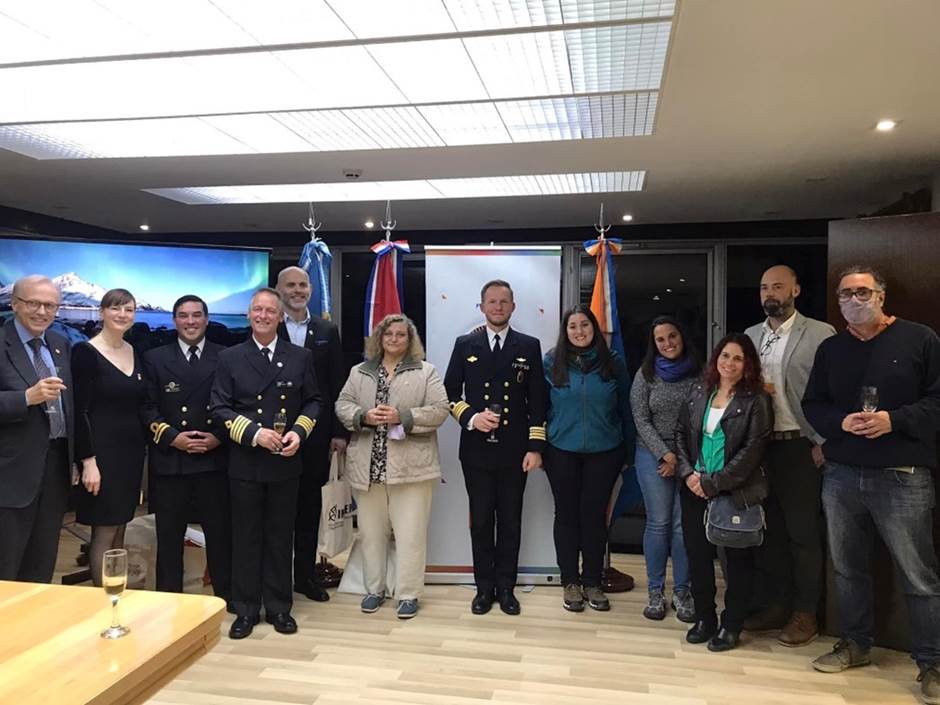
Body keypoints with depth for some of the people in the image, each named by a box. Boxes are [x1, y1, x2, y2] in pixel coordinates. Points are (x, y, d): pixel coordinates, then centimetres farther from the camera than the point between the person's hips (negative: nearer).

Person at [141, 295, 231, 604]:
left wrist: (219, 437, -9)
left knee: (220, 531, 6)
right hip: (169, 460, 0)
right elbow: (147, 407, 2)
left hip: (215, 459, 0)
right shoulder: (155, 358, 7)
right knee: (169, 535, 8)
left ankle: (226, 594, 21)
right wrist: (172, 437, -11)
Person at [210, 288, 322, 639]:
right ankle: (246, 610, 20)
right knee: (245, 537, 8)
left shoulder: (301, 357, 5)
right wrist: (255, 434, -14)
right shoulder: (230, 358, 2)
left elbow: (312, 402, 8)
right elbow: (219, 407, -2)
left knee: (280, 536, 10)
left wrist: (299, 432, -9)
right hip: (244, 463, -1)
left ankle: (279, 607, 22)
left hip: (286, 462, 1)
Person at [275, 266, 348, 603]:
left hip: (316, 432, 3)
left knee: (310, 502, 11)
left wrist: (340, 432, 1)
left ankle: (306, 574, 25)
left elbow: (337, 385, 5)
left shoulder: (327, 331, 7)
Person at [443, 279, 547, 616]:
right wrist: (470, 418, -12)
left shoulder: (529, 346, 4)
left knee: (510, 521, 8)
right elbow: (450, 393, 6)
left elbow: (537, 400, 2)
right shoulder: (465, 345, 6)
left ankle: (506, 587, 22)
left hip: (514, 450, 0)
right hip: (476, 449, 0)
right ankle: (484, 587, 22)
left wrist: (535, 447, -4)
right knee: (481, 521, 8)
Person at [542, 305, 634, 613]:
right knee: (567, 514, 8)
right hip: (562, 451, 0)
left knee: (595, 515, 7)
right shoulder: (551, 362, -1)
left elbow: (625, 407, 5)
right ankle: (570, 582, 22)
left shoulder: (613, 362, 1)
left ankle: (592, 582, 22)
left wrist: (629, 448, 4)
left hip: (604, 452, 0)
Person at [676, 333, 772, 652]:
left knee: (737, 559, 8)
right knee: (697, 554, 10)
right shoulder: (699, 392, 7)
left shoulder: (756, 399, -7)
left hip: (736, 492, -4)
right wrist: (688, 472, -6)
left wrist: (713, 483, -15)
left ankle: (731, 626, 23)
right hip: (695, 490, 4)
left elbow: (752, 450, -13)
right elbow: (681, 433, 9)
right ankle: (704, 619, 27)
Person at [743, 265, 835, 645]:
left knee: (803, 532, 4)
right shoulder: (750, 336, 12)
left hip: (800, 446, -5)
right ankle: (773, 604, 25)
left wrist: (823, 443, -12)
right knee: (769, 529, 13)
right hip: (759, 446, 5)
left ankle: (805, 613, 17)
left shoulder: (820, 334, -5)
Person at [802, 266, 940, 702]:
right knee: (848, 568, 15)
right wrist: (840, 422, -9)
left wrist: (894, 420, -18)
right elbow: (813, 405, 10)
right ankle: (855, 644, 31)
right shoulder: (830, 349, 11)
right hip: (841, 476, 5)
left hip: (902, 478, -4)